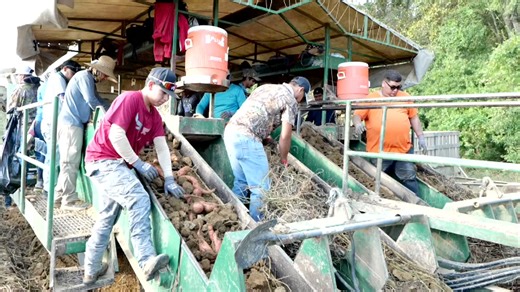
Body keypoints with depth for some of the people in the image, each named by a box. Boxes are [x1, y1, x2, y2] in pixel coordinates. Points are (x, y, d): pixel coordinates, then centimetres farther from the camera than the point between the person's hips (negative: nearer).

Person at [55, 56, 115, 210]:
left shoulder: (89, 79, 21)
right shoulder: (84, 76, -9)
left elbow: (97, 99, 25)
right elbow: (91, 100, -16)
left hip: (71, 123, 10)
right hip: (72, 123, -10)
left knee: (68, 161, 13)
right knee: (71, 162, -7)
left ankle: (59, 195, 21)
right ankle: (69, 200, -3)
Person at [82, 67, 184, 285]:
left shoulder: (155, 115, 10)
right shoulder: (130, 99, -14)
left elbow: (162, 147, 3)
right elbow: (116, 135, -22)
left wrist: (169, 179, -5)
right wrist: (138, 163, -18)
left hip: (117, 164, 9)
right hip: (103, 160, -9)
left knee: (107, 218, 14)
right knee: (140, 199, -26)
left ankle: (91, 271, 27)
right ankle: (147, 260, -28)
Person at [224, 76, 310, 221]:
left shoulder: (266, 87, 25)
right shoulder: (291, 100, 3)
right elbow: (285, 136, -1)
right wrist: (284, 159, 14)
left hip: (231, 131, 9)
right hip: (246, 138, -9)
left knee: (240, 181, 19)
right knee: (261, 188, 0)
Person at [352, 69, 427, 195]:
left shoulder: (405, 97, 11)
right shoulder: (370, 99, 2)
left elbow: (414, 117, 16)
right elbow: (357, 115, -2)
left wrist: (420, 137, 13)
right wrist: (358, 123, -25)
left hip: (404, 149, 2)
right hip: (379, 152, -2)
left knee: (409, 179, 4)